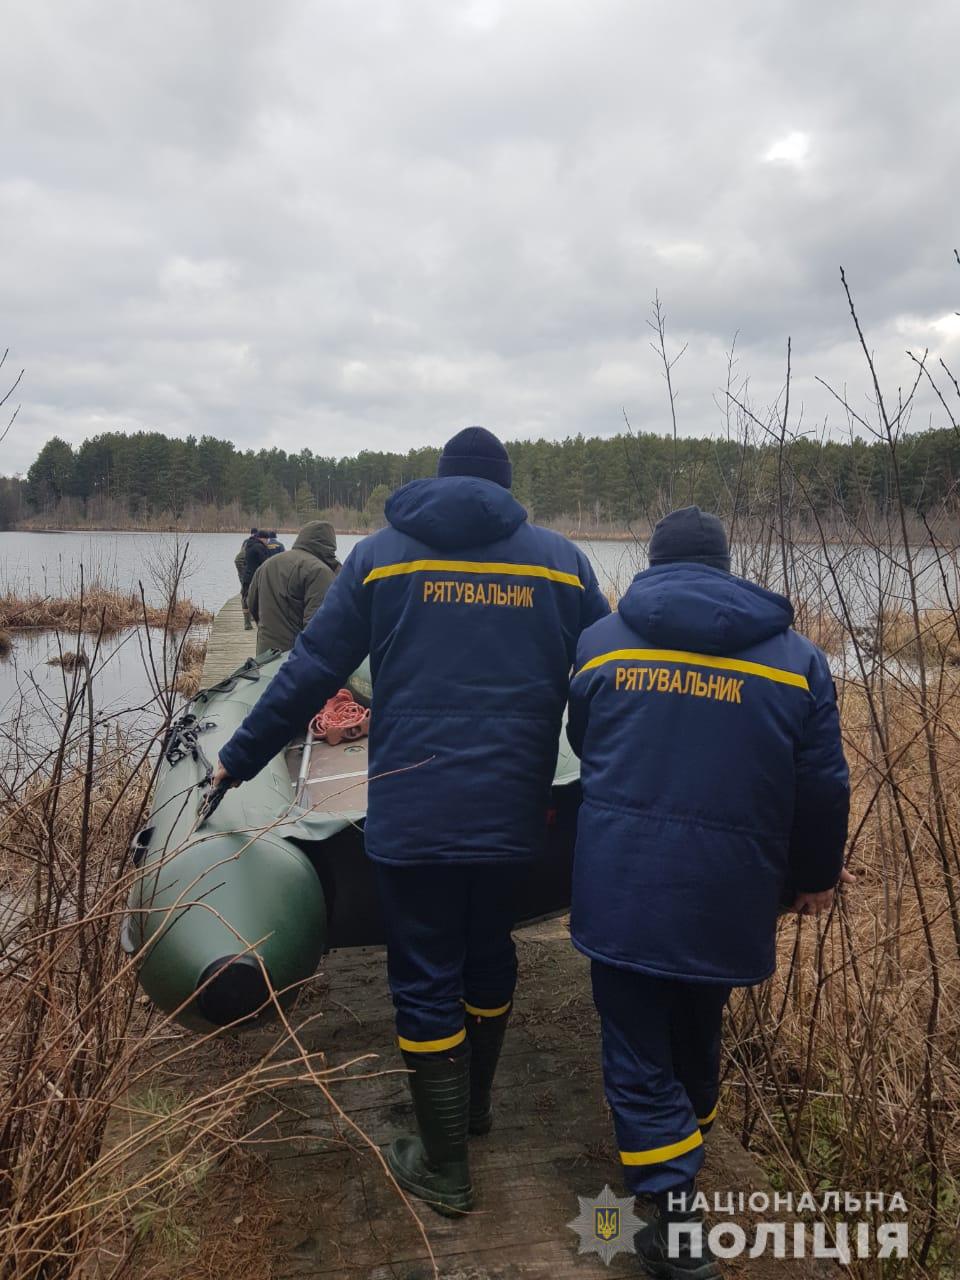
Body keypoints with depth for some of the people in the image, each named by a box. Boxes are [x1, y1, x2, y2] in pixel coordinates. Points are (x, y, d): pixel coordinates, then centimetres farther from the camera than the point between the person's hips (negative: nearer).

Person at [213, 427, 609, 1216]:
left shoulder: (381, 555, 2)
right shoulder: (560, 560, 4)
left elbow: (310, 674, 0)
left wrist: (238, 761, 11)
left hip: (411, 811, -2)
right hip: (511, 810, 3)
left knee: (426, 980, 10)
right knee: (489, 955, 23)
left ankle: (445, 1168, 21)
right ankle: (474, 1103, 43)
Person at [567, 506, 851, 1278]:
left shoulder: (600, 642, 1)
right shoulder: (795, 656, -1)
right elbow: (822, 788, 0)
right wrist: (815, 876, 18)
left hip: (622, 890, -1)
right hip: (725, 897, 2)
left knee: (640, 1057, 11)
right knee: (697, 1040, 26)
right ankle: (689, 1152, 49)